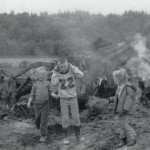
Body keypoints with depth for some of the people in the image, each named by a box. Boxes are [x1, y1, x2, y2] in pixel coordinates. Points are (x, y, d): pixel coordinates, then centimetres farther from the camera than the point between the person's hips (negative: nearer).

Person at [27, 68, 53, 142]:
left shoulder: (48, 83, 6)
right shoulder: (35, 84, 10)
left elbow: (51, 93, 1)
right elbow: (32, 95, 7)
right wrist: (29, 102, -9)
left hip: (45, 104, -3)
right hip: (37, 104, 3)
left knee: (44, 120, -8)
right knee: (37, 120, 6)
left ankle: (43, 136, 0)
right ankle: (42, 130, 33)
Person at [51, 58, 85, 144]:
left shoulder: (72, 70, -10)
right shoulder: (56, 73, -9)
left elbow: (81, 75, -27)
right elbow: (54, 83, -24)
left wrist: (71, 67, -28)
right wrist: (56, 71, -25)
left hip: (73, 98, 0)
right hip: (63, 99, 0)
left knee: (76, 118, 3)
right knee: (65, 119, 2)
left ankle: (78, 136, 21)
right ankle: (66, 137, 17)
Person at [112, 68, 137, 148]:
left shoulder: (128, 87, -18)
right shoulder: (119, 87, 6)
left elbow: (130, 100, -19)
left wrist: (124, 109, -21)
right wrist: (116, 109, 12)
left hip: (127, 111, -8)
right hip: (120, 110, 8)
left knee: (126, 125, -4)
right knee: (121, 125, 10)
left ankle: (132, 139, 13)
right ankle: (123, 140, 20)